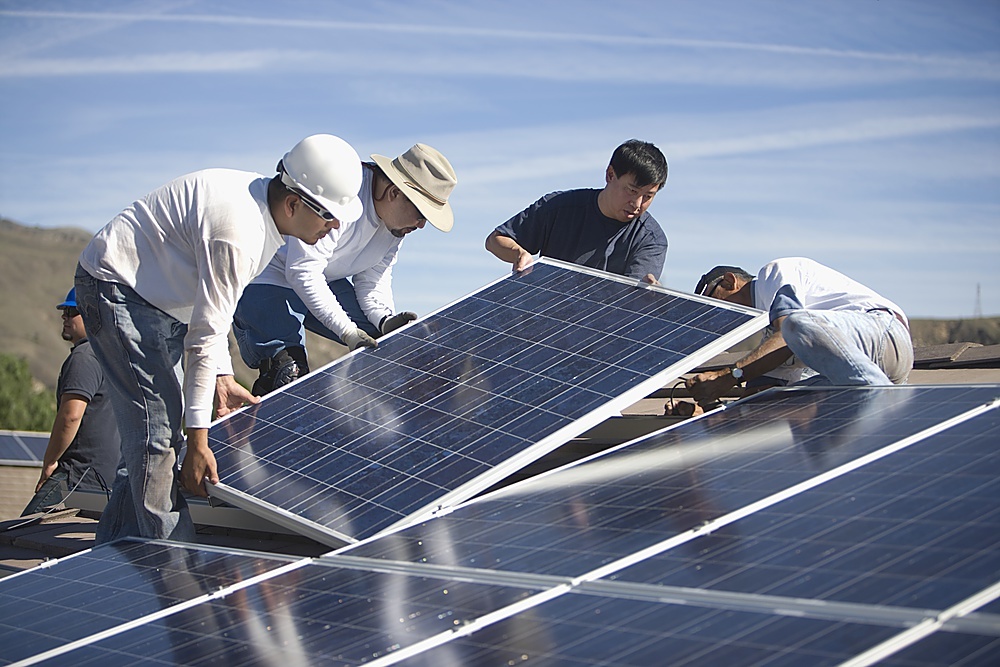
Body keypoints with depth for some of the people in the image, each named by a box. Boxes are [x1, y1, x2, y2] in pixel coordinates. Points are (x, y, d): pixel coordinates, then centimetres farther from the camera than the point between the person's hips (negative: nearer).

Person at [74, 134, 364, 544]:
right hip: (116, 288, -11)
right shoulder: (238, 232, -30)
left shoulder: (263, 210, 1)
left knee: (165, 423, 11)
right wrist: (198, 440, -25)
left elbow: (214, 301, 11)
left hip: (158, 301, 11)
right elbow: (205, 334, -29)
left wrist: (222, 377, 6)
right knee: (157, 426, -16)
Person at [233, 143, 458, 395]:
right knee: (288, 378, -28)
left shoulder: (395, 221, -5)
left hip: (326, 283, 9)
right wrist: (347, 331, -37)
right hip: (267, 280, -9)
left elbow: (372, 278, 1)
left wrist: (385, 320, -20)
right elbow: (302, 273, -35)